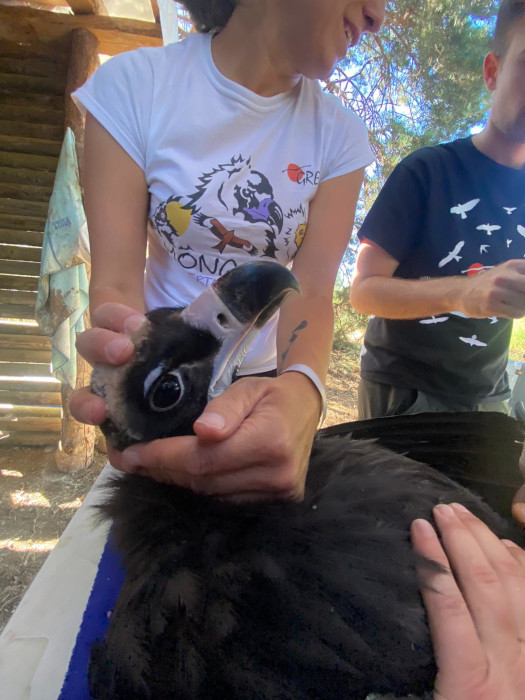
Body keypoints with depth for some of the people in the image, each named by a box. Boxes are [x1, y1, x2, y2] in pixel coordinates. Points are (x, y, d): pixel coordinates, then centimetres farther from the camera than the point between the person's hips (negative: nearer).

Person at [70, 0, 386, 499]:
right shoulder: (134, 84, -14)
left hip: (268, 379, 2)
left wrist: (301, 390, -39)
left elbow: (312, 291, -18)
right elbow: (116, 283, -20)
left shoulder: (339, 134, -7)